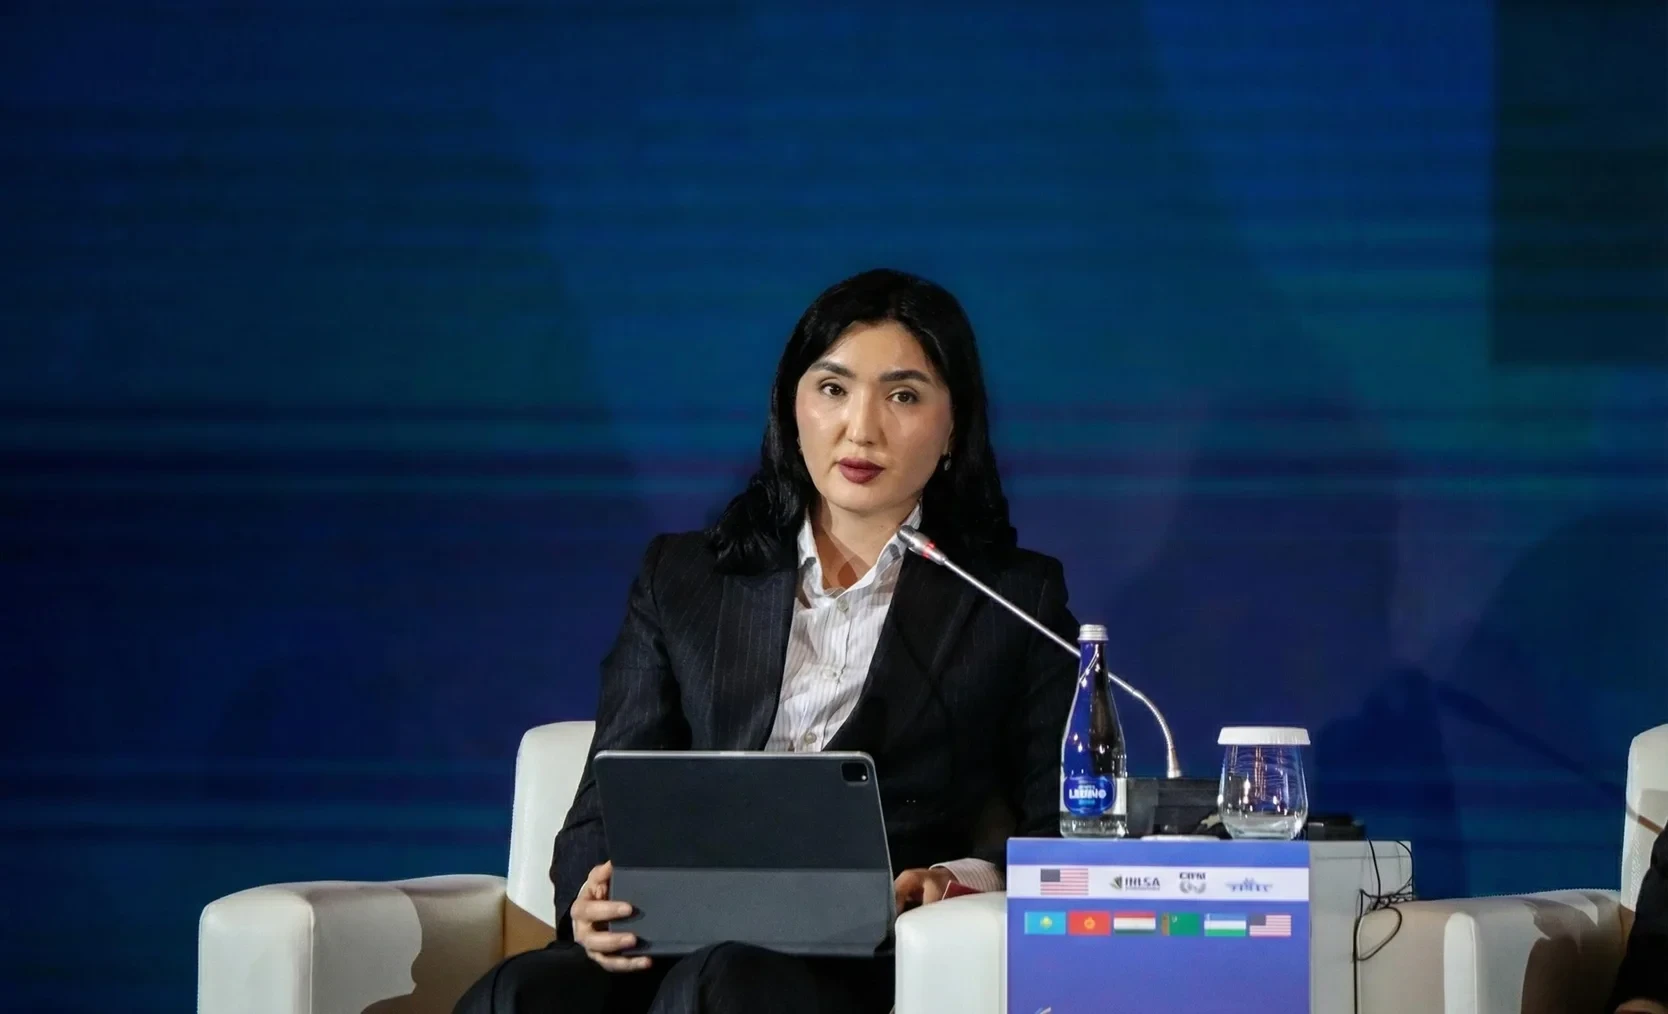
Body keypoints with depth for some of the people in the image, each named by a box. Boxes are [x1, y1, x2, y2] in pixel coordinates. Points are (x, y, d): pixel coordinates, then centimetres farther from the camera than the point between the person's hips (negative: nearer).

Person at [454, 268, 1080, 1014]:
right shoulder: (681, 579, 22)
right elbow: (606, 805, 15)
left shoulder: (1015, 601, 17)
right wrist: (592, 900, -10)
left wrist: (964, 878, -11)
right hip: (679, 954, 2)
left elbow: (1065, 831, 12)